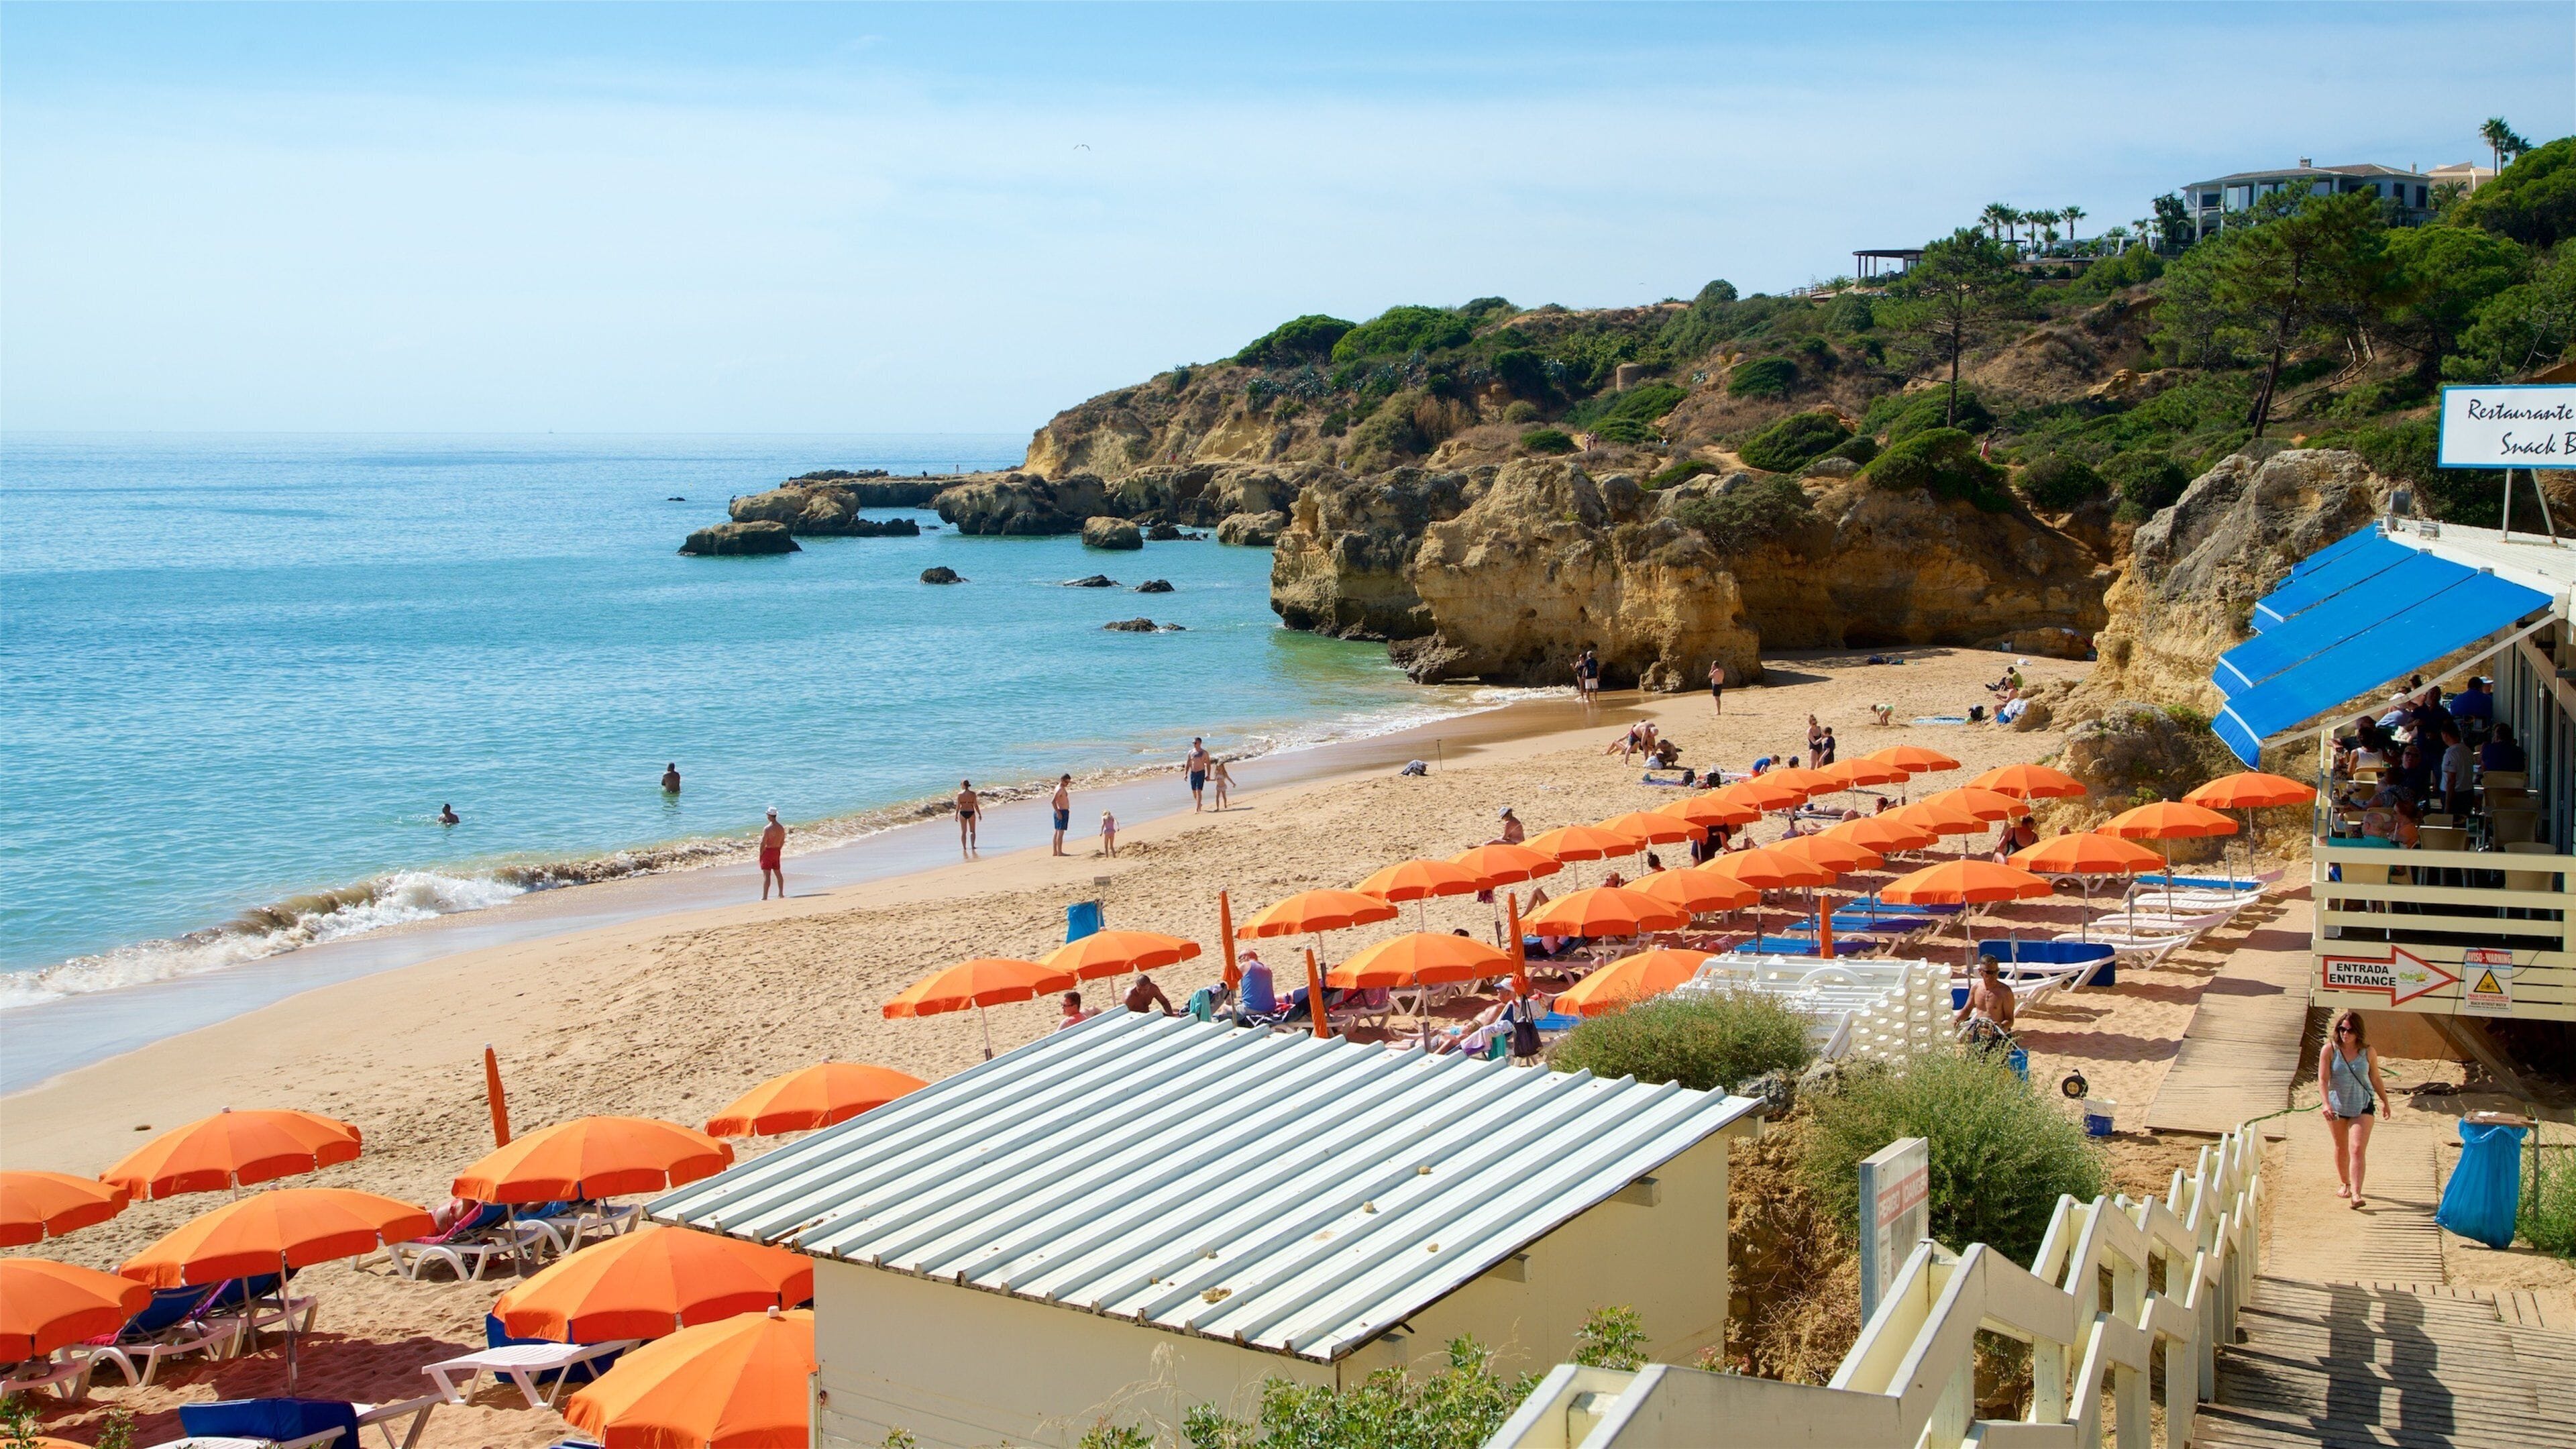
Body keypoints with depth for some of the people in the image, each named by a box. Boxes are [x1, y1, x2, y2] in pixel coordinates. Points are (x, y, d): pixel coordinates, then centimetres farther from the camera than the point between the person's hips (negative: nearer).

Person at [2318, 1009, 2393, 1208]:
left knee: (2358, 1149, -13)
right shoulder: (2330, 1050, -11)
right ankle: (2345, 1184, 39)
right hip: (2337, 1106, 1)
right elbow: (2323, 1080, -16)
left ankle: (2356, 1194, -19)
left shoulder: (2368, 1053, -8)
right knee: (2341, 1148, 18)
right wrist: (2326, 1103, -29)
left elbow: (2376, 1080, 6)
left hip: (2363, 1106, -1)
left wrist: (2386, 1102, 15)